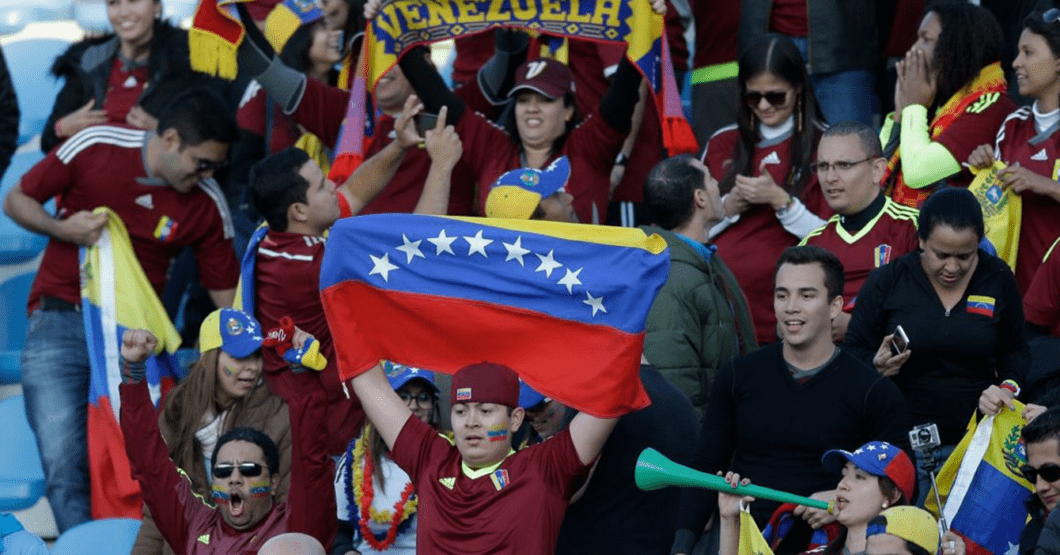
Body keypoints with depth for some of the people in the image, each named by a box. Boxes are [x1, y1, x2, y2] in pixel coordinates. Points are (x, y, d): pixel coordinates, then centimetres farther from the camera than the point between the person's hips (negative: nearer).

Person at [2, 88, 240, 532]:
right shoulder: (95, 148, -7)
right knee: (65, 461, -12)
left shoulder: (207, 204, -2)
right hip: (60, 324, -1)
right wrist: (62, 230, -15)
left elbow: (228, 296, 3)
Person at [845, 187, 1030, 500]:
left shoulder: (998, 280, 3)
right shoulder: (886, 283, -2)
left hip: (975, 439, 1)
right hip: (903, 441, -1)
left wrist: (1008, 387, -6)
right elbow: (853, 352, 3)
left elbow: (1016, 351, 14)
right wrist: (877, 366, -19)